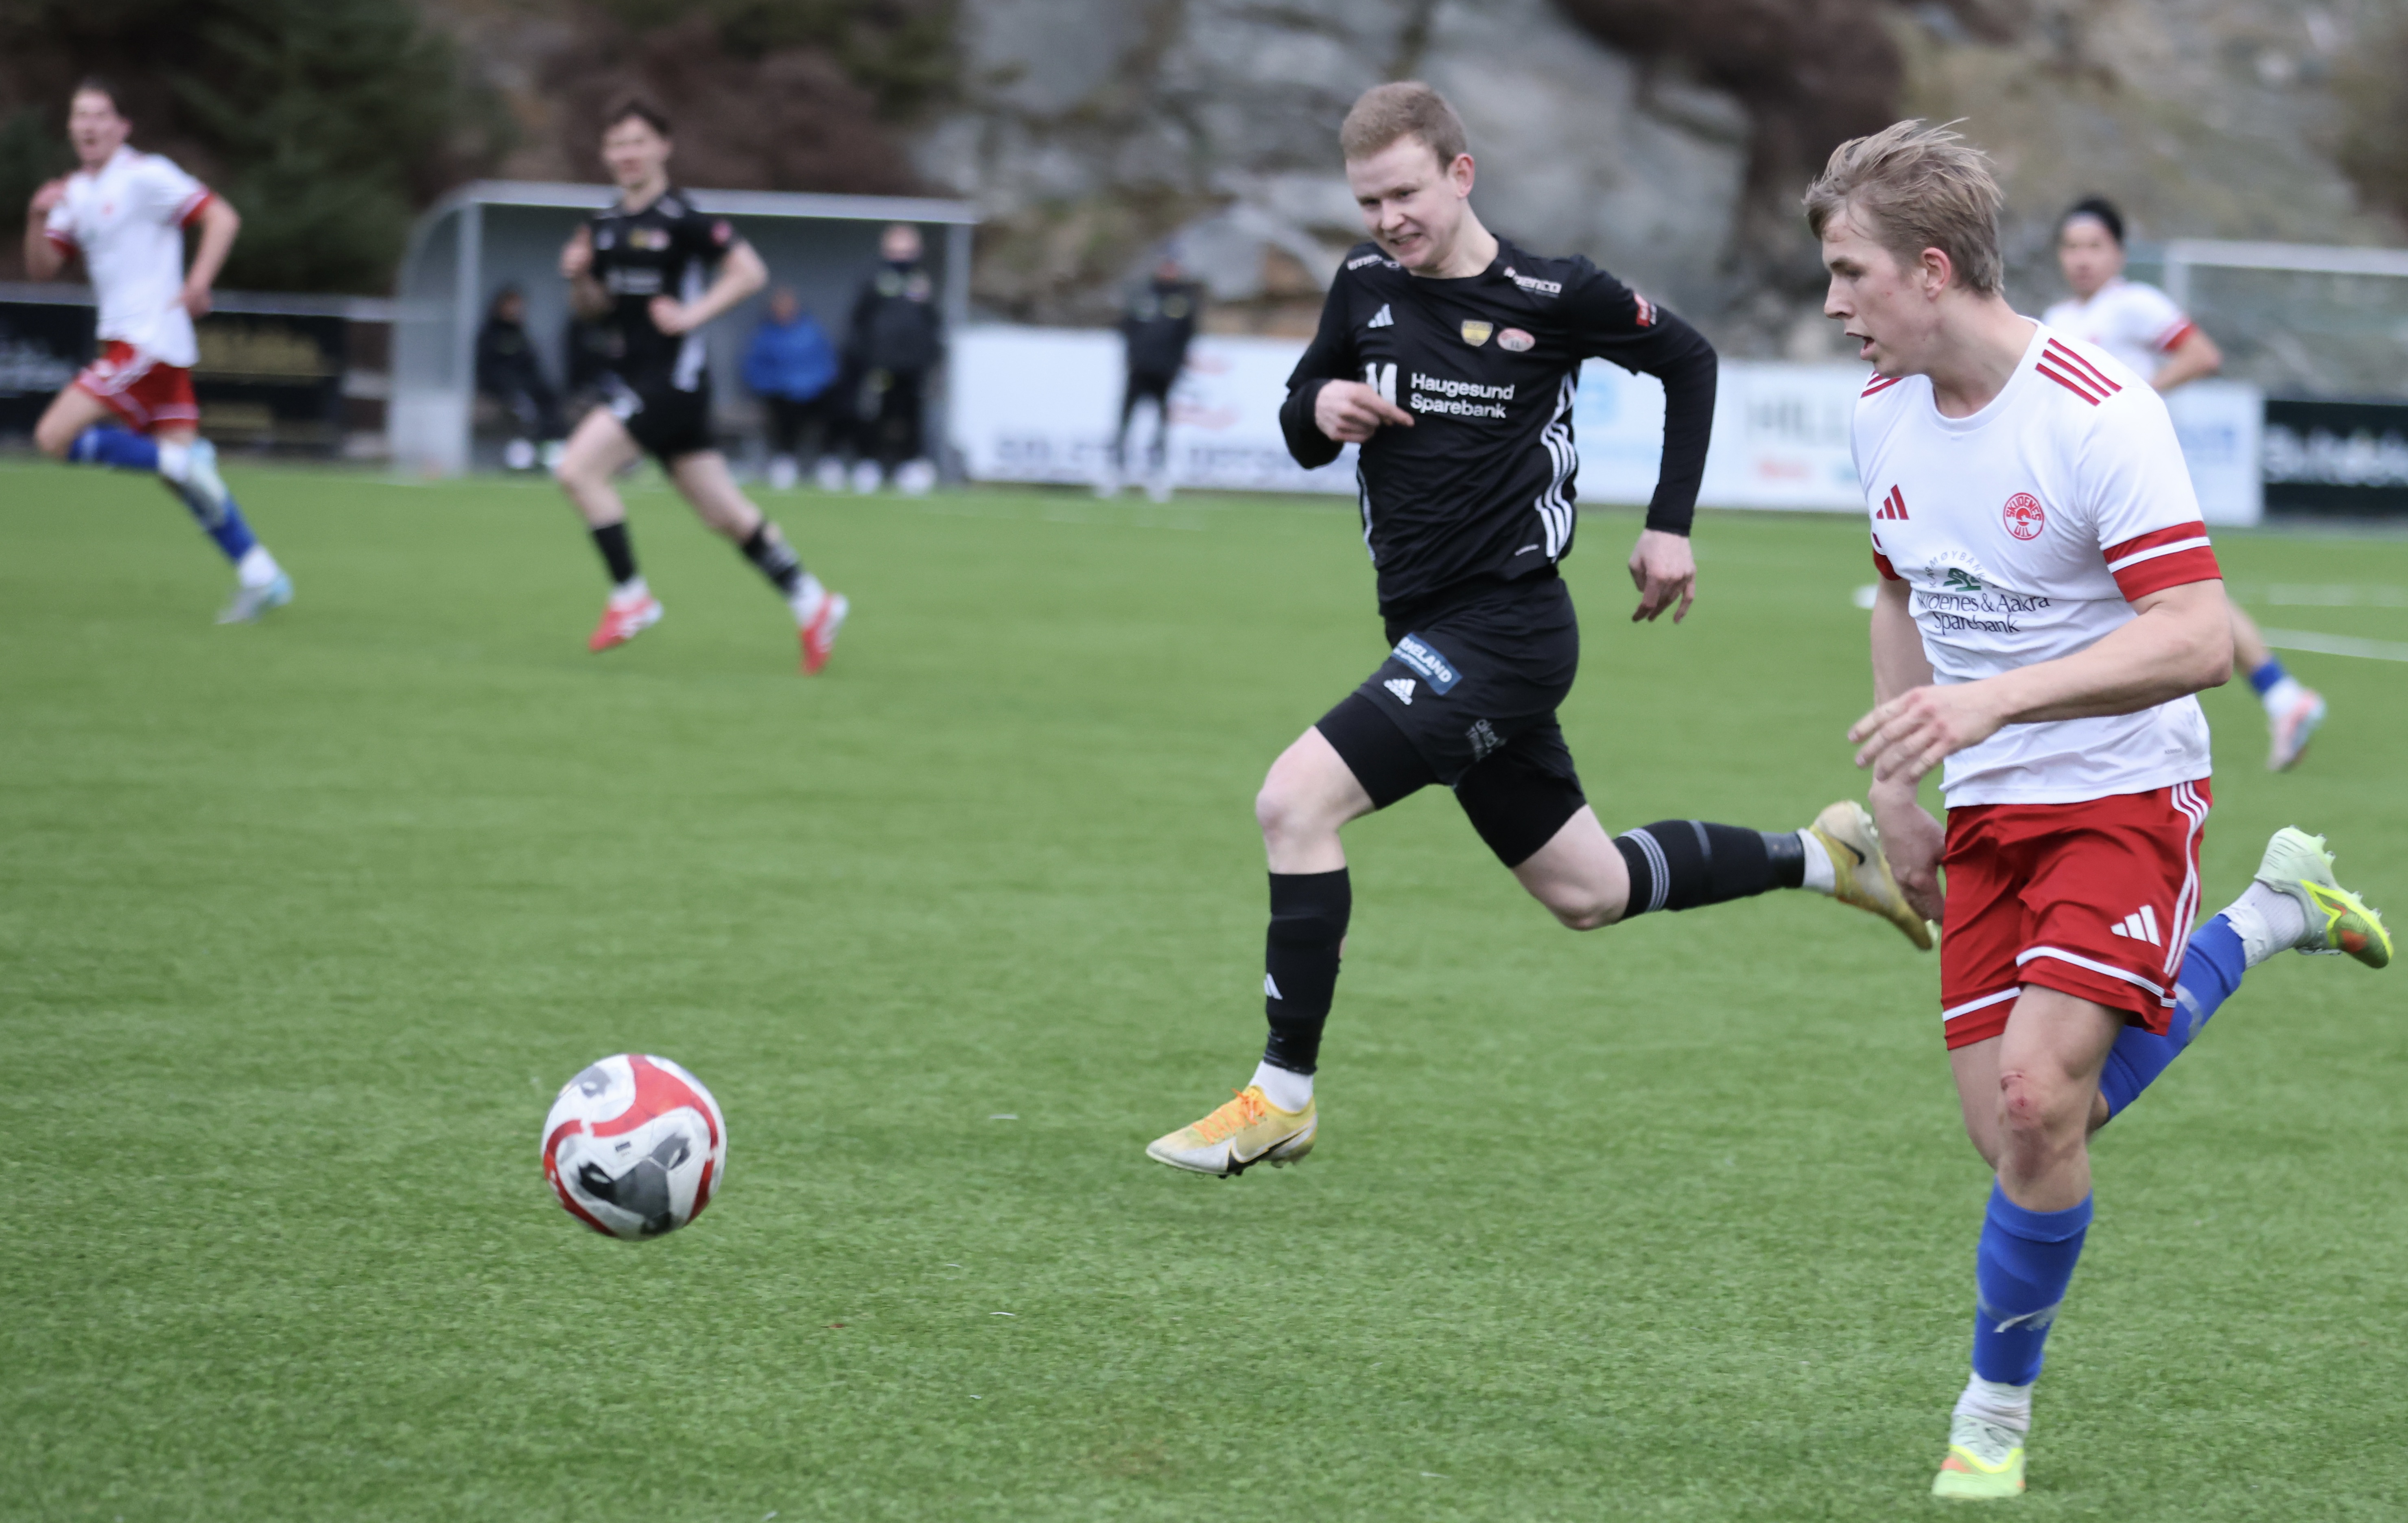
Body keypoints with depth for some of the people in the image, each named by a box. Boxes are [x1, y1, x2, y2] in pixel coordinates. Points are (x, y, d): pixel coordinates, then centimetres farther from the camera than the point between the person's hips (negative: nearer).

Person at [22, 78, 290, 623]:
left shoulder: (145, 177, -8)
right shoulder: (76, 193, 17)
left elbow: (222, 218, -12)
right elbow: (42, 268, 13)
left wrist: (198, 283, -24)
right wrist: (38, 219, -5)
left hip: (149, 342, -8)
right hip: (127, 344, 8)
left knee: (54, 438, -14)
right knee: (180, 471, 4)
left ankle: (183, 461, -14)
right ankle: (260, 577, 4)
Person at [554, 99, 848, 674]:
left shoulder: (681, 218, -11)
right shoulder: (606, 225, 12)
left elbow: (750, 272, -12)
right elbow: (591, 306, 20)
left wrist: (692, 314, -19)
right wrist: (577, 276, 0)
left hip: (673, 377, -8)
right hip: (631, 377, 8)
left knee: (579, 470, -17)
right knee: (724, 513, 11)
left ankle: (631, 598, -7)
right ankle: (811, 602, 21)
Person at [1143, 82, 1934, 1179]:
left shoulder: (1551, 296, -11)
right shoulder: (1366, 286, 4)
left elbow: (1687, 361, 5)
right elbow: (1302, 436, 15)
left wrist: (1670, 527, 3)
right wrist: (1321, 408, -9)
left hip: (1505, 627, -7)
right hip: (1432, 635, 7)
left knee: (1295, 799, -20)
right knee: (1588, 893, 17)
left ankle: (1284, 1095, -12)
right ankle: (1822, 857, 35)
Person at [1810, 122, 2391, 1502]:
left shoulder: (2098, 414, -21)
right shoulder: (1886, 412, 3)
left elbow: (2198, 639, -27)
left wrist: (1992, 701, -35)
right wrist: (1896, 784, 15)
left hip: (2123, 794, -7)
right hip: (1987, 814, 7)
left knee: (2039, 1089, -23)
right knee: (2016, 1130, 2)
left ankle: (1998, 1410, -1)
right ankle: (2269, 919, 27)